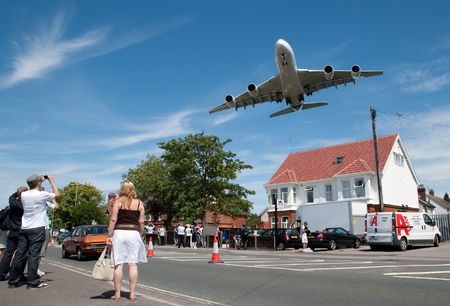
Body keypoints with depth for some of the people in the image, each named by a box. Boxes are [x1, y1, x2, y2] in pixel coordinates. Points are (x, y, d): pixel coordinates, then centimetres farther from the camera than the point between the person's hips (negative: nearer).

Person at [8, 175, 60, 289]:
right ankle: (32, 282, 1)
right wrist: (51, 180, 10)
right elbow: (57, 194, 4)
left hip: (24, 228, 6)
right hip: (37, 229, -6)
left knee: (20, 254, 10)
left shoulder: (23, 195, 5)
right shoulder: (42, 195, -12)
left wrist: (40, 182, 24)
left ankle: (13, 281, 18)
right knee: (33, 255, -3)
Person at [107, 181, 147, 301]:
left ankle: (117, 293, 8)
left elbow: (113, 219, -5)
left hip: (119, 232, -1)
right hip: (134, 233, 1)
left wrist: (109, 235, -2)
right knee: (133, 264, 3)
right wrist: (140, 236, 14)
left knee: (118, 264, 3)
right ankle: (132, 293, 6)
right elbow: (141, 222, 5)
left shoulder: (118, 201, 1)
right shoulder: (139, 203, 6)